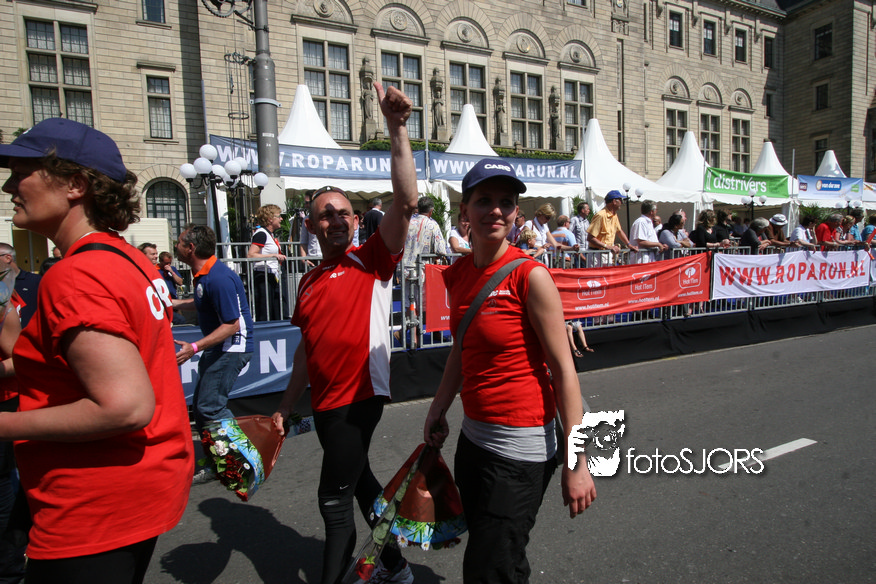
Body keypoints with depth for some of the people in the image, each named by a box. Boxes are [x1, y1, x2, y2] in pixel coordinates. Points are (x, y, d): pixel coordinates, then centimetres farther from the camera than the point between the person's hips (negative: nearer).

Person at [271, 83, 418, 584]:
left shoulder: (372, 260, -8)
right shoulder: (310, 281, 10)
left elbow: (407, 201, -23)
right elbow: (308, 348, 16)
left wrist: (397, 127, -28)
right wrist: (285, 409, 18)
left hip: (359, 397, -8)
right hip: (325, 401, 8)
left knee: (335, 499, 2)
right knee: (360, 482, 21)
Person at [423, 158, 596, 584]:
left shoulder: (530, 276, -17)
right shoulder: (457, 275, 2)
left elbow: (563, 369, -16)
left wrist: (576, 462, -17)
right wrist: (438, 411, 12)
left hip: (521, 445, -7)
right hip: (472, 434, 7)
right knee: (479, 547, 24)